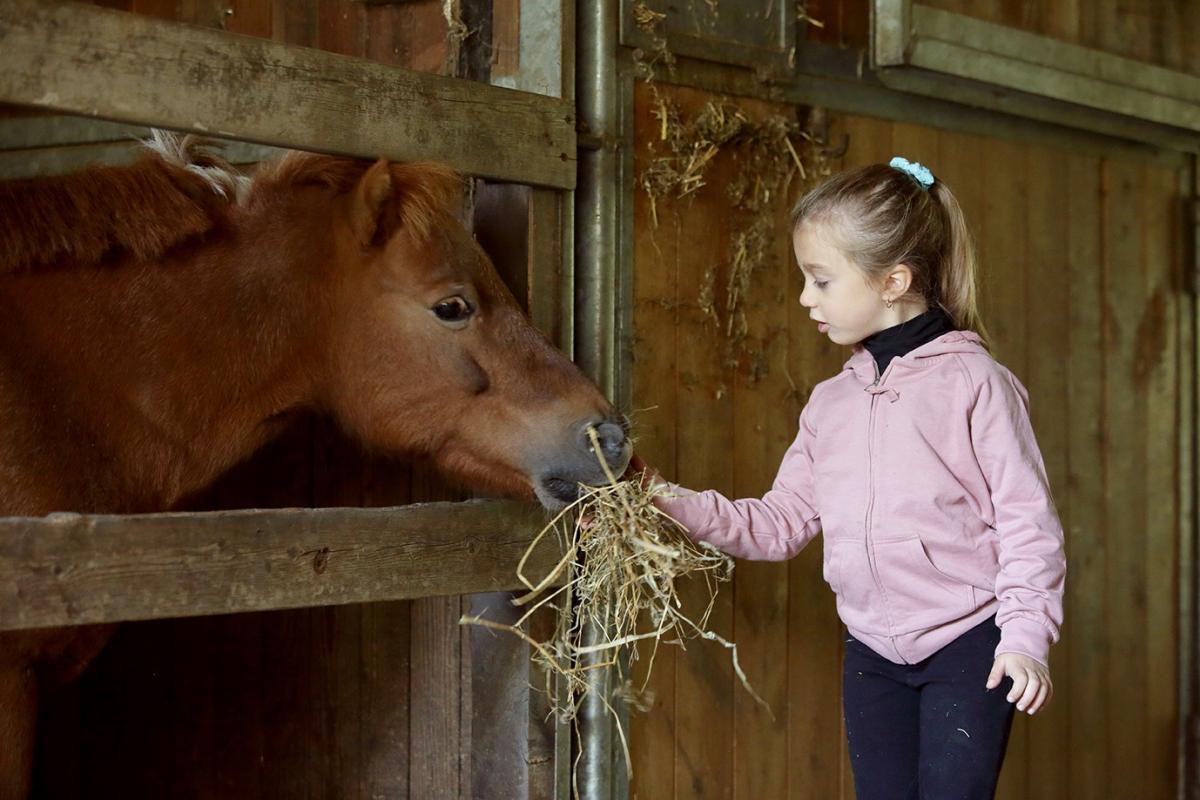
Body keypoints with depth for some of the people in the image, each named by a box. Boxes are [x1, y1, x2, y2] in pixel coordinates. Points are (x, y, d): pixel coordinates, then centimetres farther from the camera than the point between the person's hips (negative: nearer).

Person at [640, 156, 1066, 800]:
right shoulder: (831, 402, 9)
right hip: (873, 653, 6)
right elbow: (782, 520, 9)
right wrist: (680, 506, -3)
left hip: (968, 649, -6)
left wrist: (1026, 634, -18)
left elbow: (1027, 519, -10)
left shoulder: (973, 382, -9)